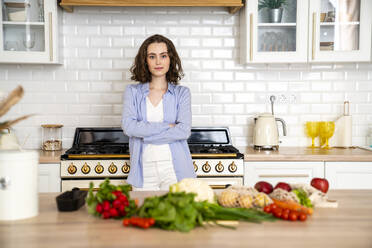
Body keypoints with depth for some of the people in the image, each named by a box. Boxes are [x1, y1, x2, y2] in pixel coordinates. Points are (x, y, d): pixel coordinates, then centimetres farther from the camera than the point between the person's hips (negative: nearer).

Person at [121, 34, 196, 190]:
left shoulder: (182, 93, 6)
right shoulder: (133, 91, 8)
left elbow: (184, 130, -8)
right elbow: (128, 126, -8)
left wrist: (144, 134, -9)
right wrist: (167, 126, -10)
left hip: (175, 169, 0)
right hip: (144, 171, 1)